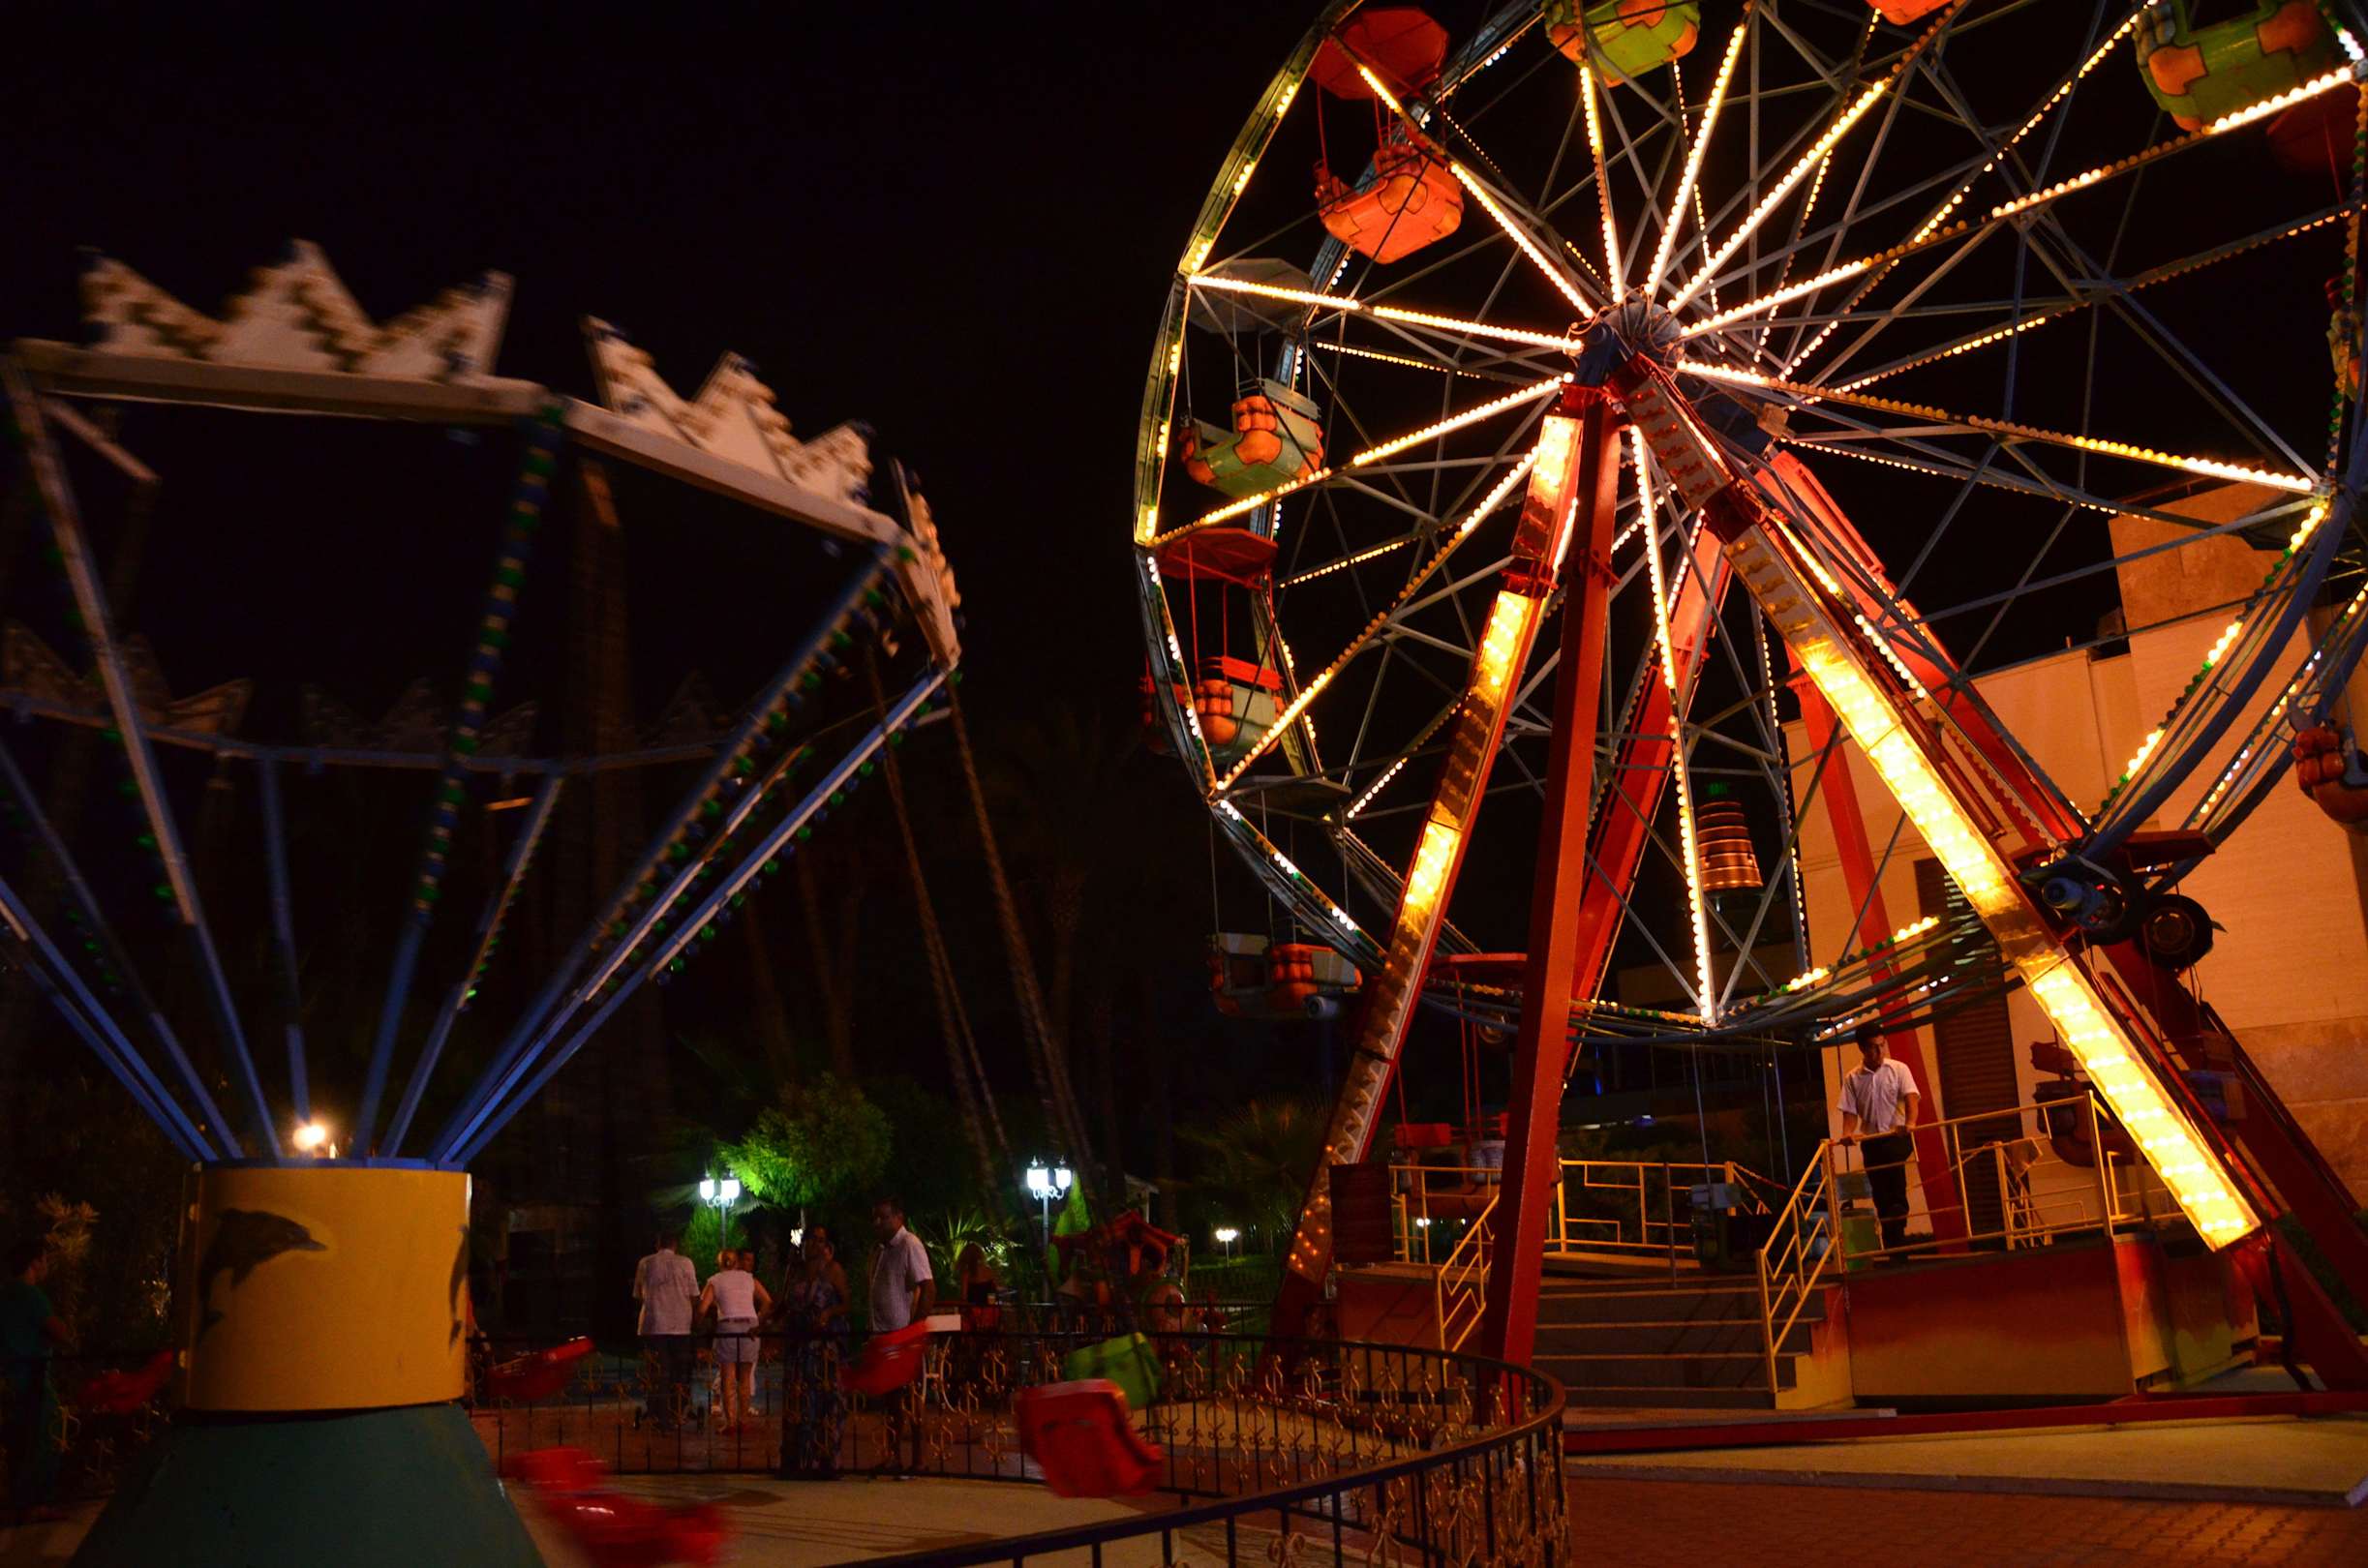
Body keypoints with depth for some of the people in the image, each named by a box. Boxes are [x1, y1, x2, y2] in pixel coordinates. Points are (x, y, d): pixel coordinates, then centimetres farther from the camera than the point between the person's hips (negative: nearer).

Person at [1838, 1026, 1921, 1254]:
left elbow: (1910, 1097, -12)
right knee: (1881, 1194, 3)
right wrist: (1847, 1133, -15)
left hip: (1898, 1135, -3)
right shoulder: (1853, 1079, 6)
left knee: (1892, 1160, -35)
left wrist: (1910, 1123, -30)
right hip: (1870, 1140, 3)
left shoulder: (1898, 1069, 1)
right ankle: (1894, 1245, 12)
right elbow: (1850, 1111, 5)